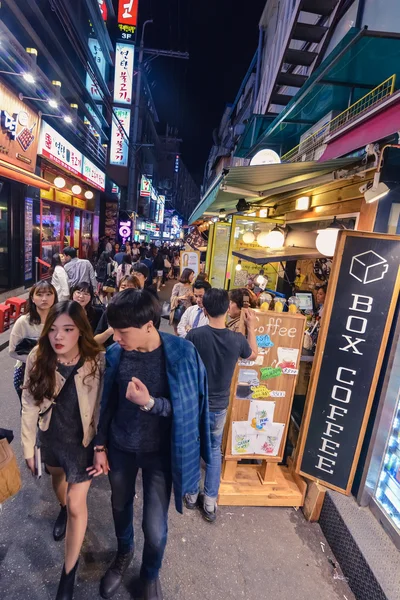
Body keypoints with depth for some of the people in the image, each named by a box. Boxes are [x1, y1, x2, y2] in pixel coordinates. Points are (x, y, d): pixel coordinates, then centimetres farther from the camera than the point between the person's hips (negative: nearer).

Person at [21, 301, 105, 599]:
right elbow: (29, 406, -7)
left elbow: (103, 406, -15)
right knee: (58, 478, 32)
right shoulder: (37, 359, -18)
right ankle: (64, 509, 67)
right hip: (50, 437, 4)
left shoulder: (97, 361, -26)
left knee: (77, 505, 8)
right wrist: (28, 447, 0)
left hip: (82, 441, -3)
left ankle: (69, 571, 35)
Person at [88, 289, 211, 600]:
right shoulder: (115, 353, -13)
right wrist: (101, 446, 4)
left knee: (155, 527, 8)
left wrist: (150, 403, -31)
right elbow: (107, 403, 0)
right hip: (120, 447, 3)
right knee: (120, 506, 25)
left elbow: (187, 407, -16)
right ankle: (124, 553, 59)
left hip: (160, 452, -3)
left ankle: (151, 574, 44)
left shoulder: (182, 353, -23)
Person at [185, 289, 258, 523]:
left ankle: (192, 495, 38)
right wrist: (252, 328, 15)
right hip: (219, 406, 1)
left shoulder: (195, 335, -20)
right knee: (214, 451, 22)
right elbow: (253, 355, 8)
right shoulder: (237, 339, -14)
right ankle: (210, 503, 30)